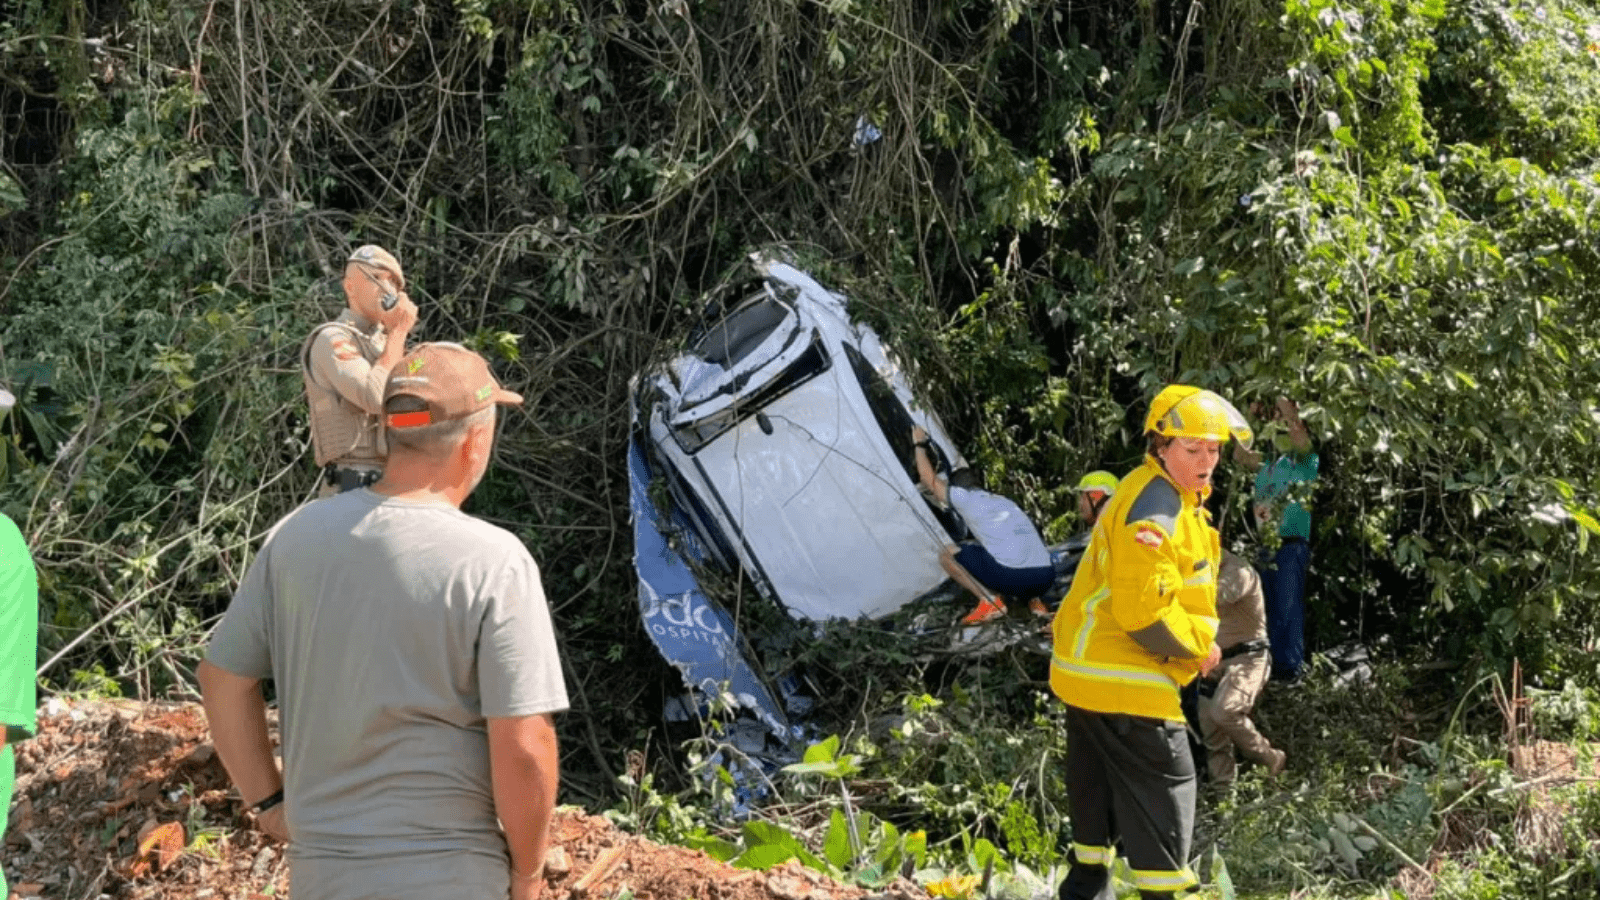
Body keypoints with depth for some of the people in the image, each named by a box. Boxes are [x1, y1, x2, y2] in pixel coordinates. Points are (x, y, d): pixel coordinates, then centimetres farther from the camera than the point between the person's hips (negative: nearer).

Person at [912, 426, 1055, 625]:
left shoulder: (966, 499, 9)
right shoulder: (1006, 502, 29)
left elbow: (929, 480, 22)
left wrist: (919, 445, 36)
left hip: (1011, 577, -7)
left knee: (946, 553, 11)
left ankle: (989, 602, -1)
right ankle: (1035, 601, 17)